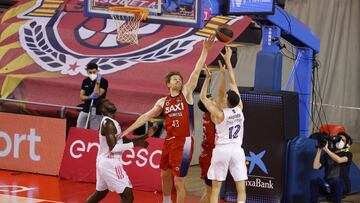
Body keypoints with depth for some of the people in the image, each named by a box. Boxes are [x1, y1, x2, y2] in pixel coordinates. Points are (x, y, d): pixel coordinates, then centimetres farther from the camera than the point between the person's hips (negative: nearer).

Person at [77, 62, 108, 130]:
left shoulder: (103, 81, -10)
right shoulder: (85, 81, 6)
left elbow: (97, 95, -19)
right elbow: (82, 97, 3)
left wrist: (97, 82, -23)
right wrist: (89, 97, -18)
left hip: (97, 112, -5)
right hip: (85, 110, 5)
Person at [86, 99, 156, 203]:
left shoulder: (110, 122, 14)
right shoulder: (108, 123, -18)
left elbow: (125, 141, 17)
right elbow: (113, 148, -25)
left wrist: (145, 136, 8)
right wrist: (135, 144, -21)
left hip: (104, 162, 11)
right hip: (110, 163, -11)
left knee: (100, 193, 26)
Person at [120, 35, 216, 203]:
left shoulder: (186, 94, -2)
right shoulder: (163, 102, 9)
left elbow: (196, 72, -9)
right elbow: (146, 116, 12)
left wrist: (205, 51, -17)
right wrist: (127, 131, 9)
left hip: (184, 142, -5)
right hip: (169, 140, 5)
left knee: (179, 181, -6)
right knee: (165, 174, 20)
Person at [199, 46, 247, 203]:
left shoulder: (219, 114, -8)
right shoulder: (240, 109, 0)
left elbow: (202, 97, 2)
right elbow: (233, 83, 7)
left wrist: (208, 77, 6)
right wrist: (228, 61, 12)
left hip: (221, 150, -2)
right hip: (237, 150, 2)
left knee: (216, 188, 3)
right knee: (241, 189, -1)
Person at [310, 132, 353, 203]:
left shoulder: (348, 154, 7)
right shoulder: (326, 155, 15)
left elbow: (339, 160, -16)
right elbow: (316, 166, 1)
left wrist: (326, 149, -17)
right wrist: (319, 150, -2)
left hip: (342, 186, -3)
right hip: (327, 185, 3)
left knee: (337, 180, -40)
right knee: (314, 181, -29)